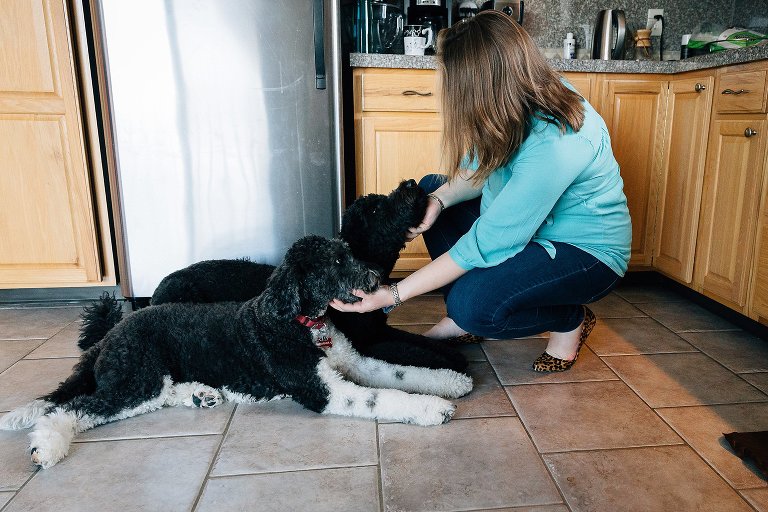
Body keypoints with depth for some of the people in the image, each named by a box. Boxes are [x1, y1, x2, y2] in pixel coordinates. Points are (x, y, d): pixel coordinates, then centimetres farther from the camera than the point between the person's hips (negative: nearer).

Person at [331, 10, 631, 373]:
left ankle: (571, 320, 0)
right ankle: (462, 320, 7)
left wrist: (394, 295, -29)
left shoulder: (554, 142, -35)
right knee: (430, 188, 4)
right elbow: (482, 168, 3)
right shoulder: (525, 103, -11)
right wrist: (439, 199, -19)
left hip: (587, 252, -8)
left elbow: (487, 243, -33)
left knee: (473, 303, -32)